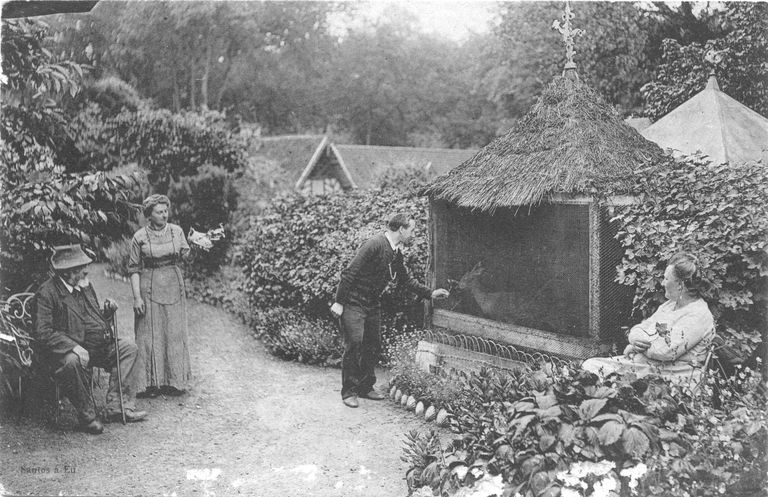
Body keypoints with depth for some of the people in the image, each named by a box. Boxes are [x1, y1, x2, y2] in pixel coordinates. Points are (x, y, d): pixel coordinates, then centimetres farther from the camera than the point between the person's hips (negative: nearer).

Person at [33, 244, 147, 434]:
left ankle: (117, 406, -8)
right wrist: (73, 347, -31)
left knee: (127, 346, -3)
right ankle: (87, 417, -20)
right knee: (73, 361, -39)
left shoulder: (85, 286, 13)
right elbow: (42, 333, -21)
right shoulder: (46, 294, -13)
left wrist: (107, 311, 1)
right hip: (67, 350, -8)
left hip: (98, 347, 9)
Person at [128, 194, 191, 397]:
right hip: (149, 287, -3)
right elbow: (134, 268, -3)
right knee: (150, 335, -1)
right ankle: (150, 383, 7)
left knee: (174, 333, 6)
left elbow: (185, 255, 8)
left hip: (174, 285, 3)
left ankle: (174, 381, 15)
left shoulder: (176, 231, 4)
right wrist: (137, 297, -9)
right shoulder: (140, 237, -4)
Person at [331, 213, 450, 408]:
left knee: (373, 345, 10)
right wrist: (339, 302, -22)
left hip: (372, 304, 9)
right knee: (354, 345, -8)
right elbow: (349, 273, -22)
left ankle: (365, 387, 22)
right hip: (353, 302, -9)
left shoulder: (396, 253, 7)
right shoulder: (375, 245, -21)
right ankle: (348, 392, 2)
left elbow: (405, 279, 19)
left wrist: (430, 293, 15)